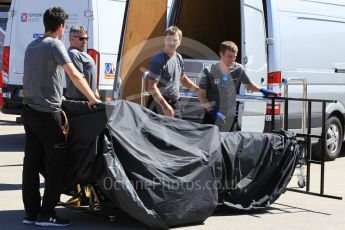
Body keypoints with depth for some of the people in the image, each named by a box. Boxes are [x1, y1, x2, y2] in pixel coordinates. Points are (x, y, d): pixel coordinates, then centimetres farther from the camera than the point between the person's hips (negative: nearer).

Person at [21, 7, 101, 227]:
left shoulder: (32, 46, 15)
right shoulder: (54, 44, -11)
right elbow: (74, 74, -20)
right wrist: (93, 99, -16)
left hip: (29, 110, 9)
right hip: (47, 114, -9)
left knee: (32, 163, 10)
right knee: (58, 163, -2)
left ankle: (31, 212, 14)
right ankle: (47, 214, -2)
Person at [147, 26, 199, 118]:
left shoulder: (179, 58, 11)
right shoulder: (158, 60, -15)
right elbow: (152, 87, -20)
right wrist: (165, 105, -25)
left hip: (175, 103, 8)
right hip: (159, 104, -8)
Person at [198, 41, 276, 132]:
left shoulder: (238, 69, -1)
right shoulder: (209, 71, -9)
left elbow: (248, 84, 18)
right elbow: (201, 94, -5)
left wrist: (261, 90, -1)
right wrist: (212, 110, -18)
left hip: (231, 117, 3)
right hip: (212, 117, -2)